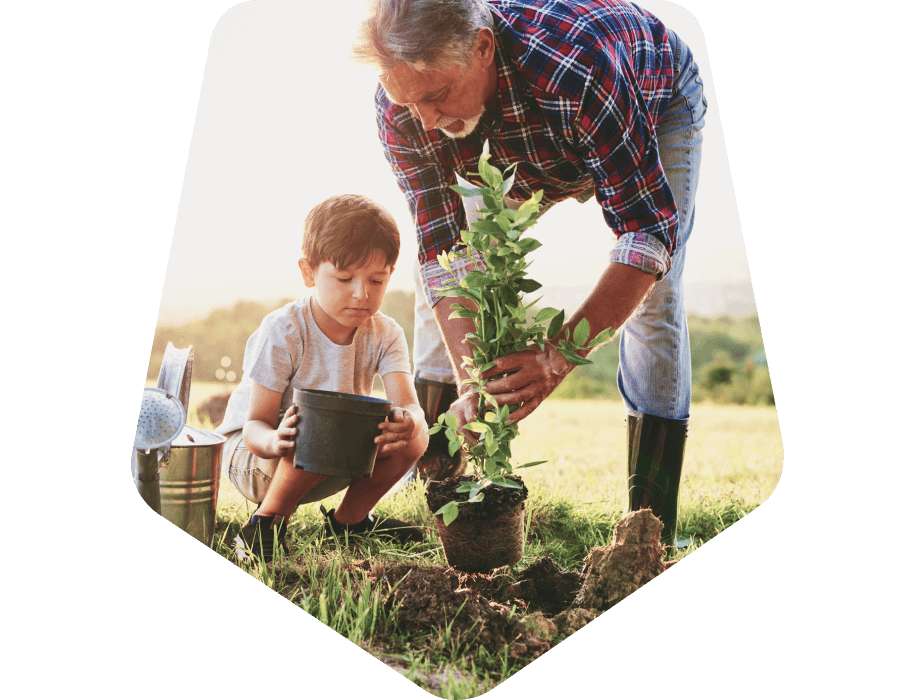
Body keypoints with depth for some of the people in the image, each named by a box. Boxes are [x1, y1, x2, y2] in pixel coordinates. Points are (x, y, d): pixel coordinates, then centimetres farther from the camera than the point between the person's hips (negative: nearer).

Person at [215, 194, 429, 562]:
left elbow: (408, 404, -26)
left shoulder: (385, 334, -12)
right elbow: (255, 426, -24)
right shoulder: (281, 332, -24)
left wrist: (410, 423, -52)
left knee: (413, 436, -18)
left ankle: (349, 517, 3)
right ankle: (267, 520, -12)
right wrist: (275, 441, -49)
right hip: (249, 452, -5)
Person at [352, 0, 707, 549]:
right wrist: (469, 382, -41)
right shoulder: (401, 106, -32)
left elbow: (649, 228, -43)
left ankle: (652, 523, -7)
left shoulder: (579, 70, -47)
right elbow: (444, 249, -29)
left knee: (653, 299, -18)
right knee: (443, 275, -6)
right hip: (528, 151, 4)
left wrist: (559, 355, -54)